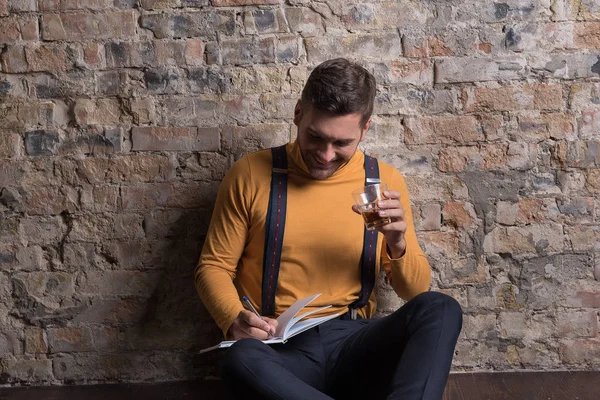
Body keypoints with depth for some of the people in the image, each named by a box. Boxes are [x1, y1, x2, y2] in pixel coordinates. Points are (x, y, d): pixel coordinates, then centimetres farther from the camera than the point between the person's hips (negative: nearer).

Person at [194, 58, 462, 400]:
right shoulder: (250, 175, -1)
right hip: (281, 350, -1)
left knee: (441, 310, -26)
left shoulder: (384, 180, 5)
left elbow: (417, 290, 9)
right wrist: (235, 319, -15)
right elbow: (214, 267, 5)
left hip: (353, 342, 2)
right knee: (241, 360, -37)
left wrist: (397, 244, -13)